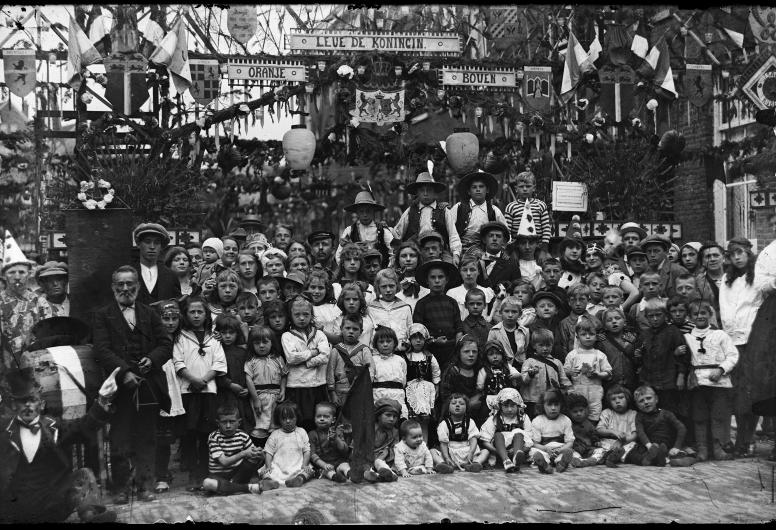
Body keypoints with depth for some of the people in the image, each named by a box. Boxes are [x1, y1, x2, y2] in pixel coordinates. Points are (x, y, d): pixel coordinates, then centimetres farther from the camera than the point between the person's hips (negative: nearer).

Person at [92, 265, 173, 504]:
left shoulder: (150, 314, 16)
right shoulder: (102, 315, 6)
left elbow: (166, 344, 10)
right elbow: (102, 350, -5)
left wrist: (152, 359, -10)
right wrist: (124, 372, -17)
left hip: (149, 386, 2)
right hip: (120, 385, -2)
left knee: (146, 439, 5)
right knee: (119, 441, 1)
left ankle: (144, 486, 12)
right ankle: (120, 489, 10)